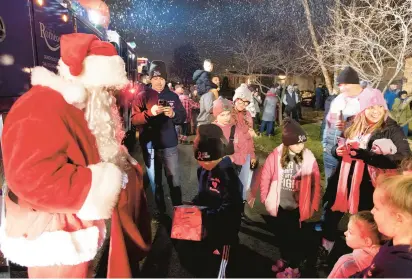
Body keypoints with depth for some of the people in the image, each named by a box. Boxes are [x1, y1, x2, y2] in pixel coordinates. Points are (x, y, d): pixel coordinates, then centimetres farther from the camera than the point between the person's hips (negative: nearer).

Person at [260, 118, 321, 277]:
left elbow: (315, 183, -5)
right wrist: (265, 198, 0)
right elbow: (265, 177, -5)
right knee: (282, 234, 21)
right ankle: (284, 259, 46)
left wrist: (314, 205, -3)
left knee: (295, 236, 12)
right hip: (280, 204, 2)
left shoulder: (309, 158, -13)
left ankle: (294, 267, 33)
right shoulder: (276, 156, -15)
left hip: (298, 206, -1)